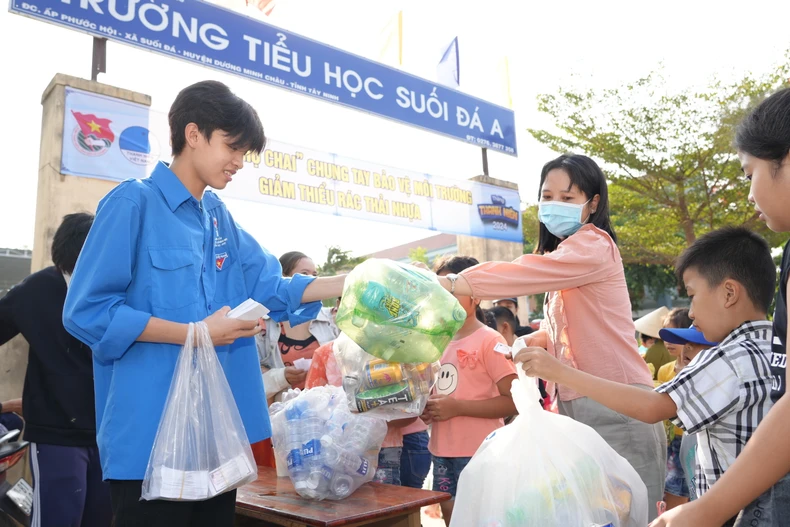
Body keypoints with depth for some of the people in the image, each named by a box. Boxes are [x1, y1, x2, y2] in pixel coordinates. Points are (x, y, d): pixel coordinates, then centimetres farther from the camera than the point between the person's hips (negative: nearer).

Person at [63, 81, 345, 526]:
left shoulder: (220, 217, 12)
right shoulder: (134, 202, -10)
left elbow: (270, 288, 11)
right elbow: (87, 311, -15)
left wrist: (355, 283, 2)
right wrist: (197, 333, -18)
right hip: (153, 435, -7)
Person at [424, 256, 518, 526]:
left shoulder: (490, 341, -11)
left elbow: (515, 401, -16)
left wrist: (457, 407, -21)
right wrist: (428, 406, 4)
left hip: (478, 453, -7)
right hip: (442, 451, 7)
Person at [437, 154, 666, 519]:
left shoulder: (594, 245, -11)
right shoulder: (561, 254, 18)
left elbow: (525, 273, -23)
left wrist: (448, 284, -26)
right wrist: (529, 341, 7)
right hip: (576, 404, 9)